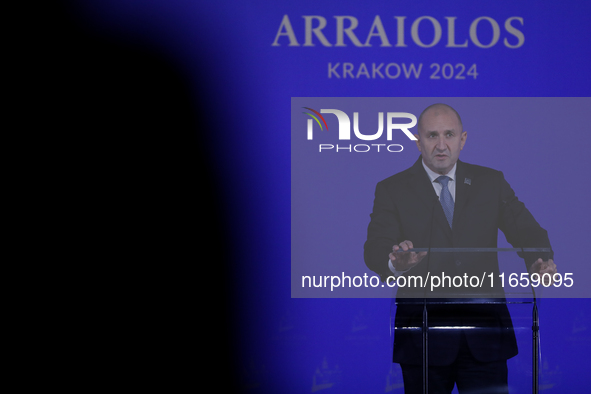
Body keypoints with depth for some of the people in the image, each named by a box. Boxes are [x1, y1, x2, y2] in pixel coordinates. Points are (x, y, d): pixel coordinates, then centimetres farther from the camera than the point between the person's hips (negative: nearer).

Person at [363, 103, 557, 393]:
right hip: (424, 334, -2)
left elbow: (527, 231, 5)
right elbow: (375, 249, -11)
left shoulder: (491, 182, 10)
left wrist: (541, 263, -19)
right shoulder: (392, 190, 2)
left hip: (484, 335, 2)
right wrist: (395, 263, -35)